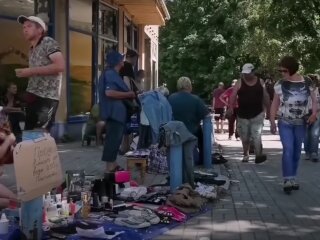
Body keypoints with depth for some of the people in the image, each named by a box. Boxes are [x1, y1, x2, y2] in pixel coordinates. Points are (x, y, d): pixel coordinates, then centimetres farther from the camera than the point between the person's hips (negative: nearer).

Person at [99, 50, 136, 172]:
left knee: (115, 138, 13)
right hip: (114, 111, -11)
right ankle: (110, 167, -8)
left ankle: (113, 164, 19)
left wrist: (128, 95, 17)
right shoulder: (110, 74, -14)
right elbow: (109, 92, -26)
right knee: (113, 138, -10)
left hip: (116, 111, 11)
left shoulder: (113, 74, 18)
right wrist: (128, 94, -18)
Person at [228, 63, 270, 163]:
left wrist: (269, 110, 13)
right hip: (243, 115, 1)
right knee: (245, 137, 11)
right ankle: (246, 155, 25)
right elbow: (233, 96, -9)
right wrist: (231, 108, -23)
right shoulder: (240, 83, -1)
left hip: (257, 114, -1)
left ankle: (258, 155, -17)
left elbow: (266, 97, 11)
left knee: (256, 136, -14)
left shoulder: (260, 82, 4)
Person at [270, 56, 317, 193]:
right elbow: (275, 103, 0)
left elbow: (314, 99, 2)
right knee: (288, 150, -14)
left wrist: (314, 114, -15)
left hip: (301, 123, 1)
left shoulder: (307, 83, -7)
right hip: (284, 123, -1)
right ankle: (288, 180, -13)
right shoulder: (280, 84, -6)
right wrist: (272, 121, -2)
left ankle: (293, 179, 21)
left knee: (297, 151, 9)